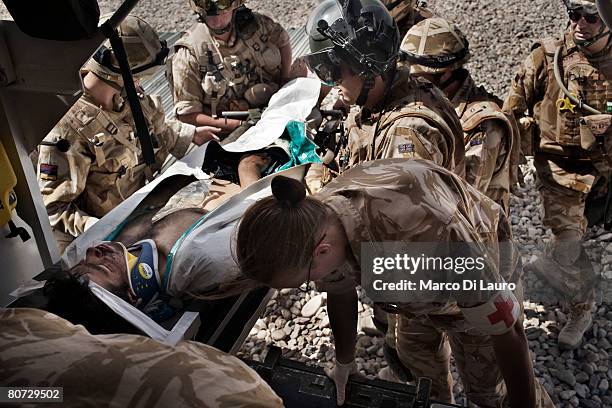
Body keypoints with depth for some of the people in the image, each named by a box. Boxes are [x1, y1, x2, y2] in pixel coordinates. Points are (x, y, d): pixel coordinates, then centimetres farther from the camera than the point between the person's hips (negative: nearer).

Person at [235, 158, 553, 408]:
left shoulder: (425, 231, -49)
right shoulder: (314, 221, -27)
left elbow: (505, 327, -36)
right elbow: (340, 294, -5)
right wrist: (343, 366, 10)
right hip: (419, 276, 5)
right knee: (415, 354, 22)